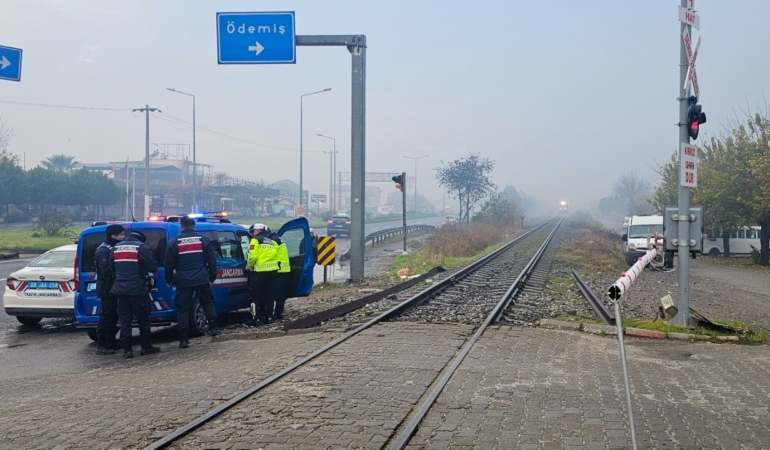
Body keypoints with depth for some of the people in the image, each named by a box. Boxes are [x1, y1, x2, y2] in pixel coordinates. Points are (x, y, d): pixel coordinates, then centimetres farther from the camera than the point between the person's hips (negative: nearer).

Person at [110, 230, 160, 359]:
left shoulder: (115, 248, 11)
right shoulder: (142, 247, -7)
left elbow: (112, 268, 15)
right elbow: (153, 267, -9)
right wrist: (143, 269, 12)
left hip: (120, 289, 4)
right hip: (138, 289, -4)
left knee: (124, 320, 6)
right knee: (143, 319, 8)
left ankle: (127, 350, 3)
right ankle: (146, 347, 13)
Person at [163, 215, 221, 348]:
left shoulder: (174, 242, 0)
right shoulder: (203, 239, 4)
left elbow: (168, 264, 1)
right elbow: (211, 260, 5)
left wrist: (169, 280, 12)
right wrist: (213, 276, 15)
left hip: (183, 281, -1)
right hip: (201, 279, 1)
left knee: (183, 308, 3)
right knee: (207, 302, 20)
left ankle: (184, 339, 1)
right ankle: (213, 327, 12)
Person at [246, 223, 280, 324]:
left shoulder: (256, 240, -4)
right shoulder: (272, 242, 17)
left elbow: (253, 256, -13)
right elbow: (277, 256, 11)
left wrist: (248, 266, 1)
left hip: (259, 272, -6)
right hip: (272, 271, 6)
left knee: (257, 296, 2)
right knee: (270, 296, 13)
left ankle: (259, 317, 0)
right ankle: (269, 317, 15)